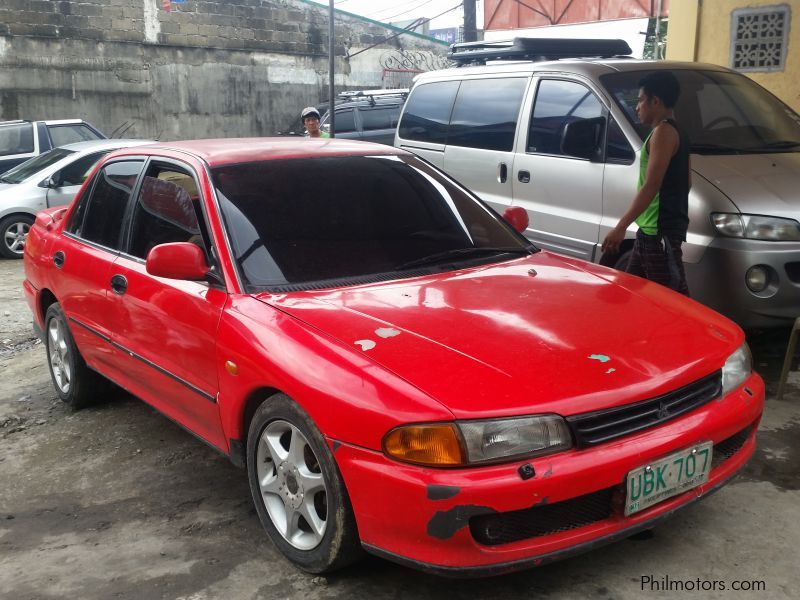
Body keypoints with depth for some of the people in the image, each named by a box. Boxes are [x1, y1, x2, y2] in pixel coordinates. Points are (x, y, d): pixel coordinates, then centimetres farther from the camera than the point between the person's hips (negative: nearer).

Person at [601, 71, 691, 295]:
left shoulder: (663, 132, -13)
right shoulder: (674, 132, 18)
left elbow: (651, 186, -20)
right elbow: (685, 182, 21)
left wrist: (621, 227, -21)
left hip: (661, 231, -11)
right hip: (651, 229, 11)